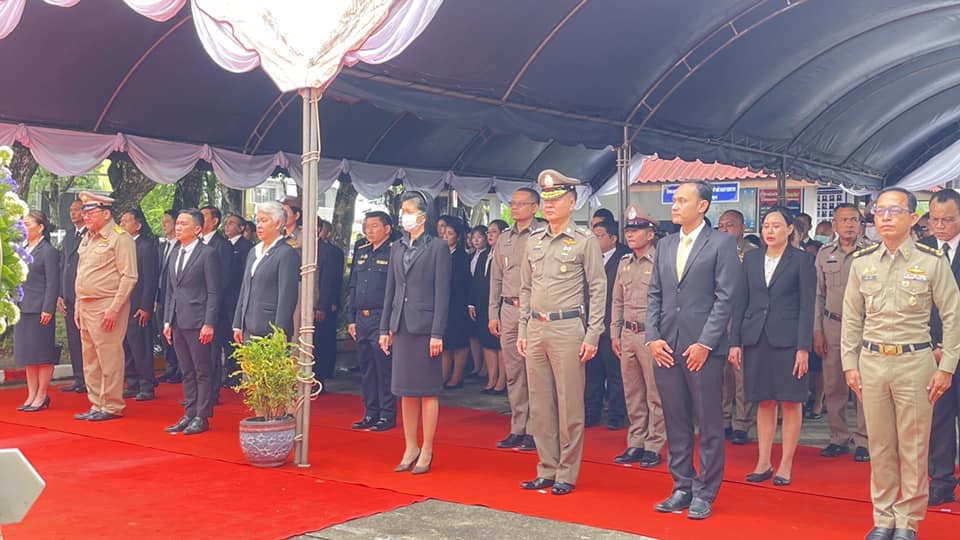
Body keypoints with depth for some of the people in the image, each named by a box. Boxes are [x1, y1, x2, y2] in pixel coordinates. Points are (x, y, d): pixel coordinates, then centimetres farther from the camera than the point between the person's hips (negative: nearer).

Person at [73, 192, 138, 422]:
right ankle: (96, 405, 21)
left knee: (109, 359, -5)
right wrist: (78, 306, 16)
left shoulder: (120, 238, -10)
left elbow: (129, 277, -14)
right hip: (86, 307, 9)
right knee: (90, 360, 12)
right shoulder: (88, 238, 16)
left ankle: (112, 406, 4)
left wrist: (114, 309, -18)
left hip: (106, 308, -9)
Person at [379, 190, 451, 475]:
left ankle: (426, 452, 10)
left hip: (424, 326, -6)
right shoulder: (397, 247, 12)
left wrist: (437, 334, -13)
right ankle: (410, 449, 20)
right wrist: (385, 328, 11)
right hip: (401, 326, 6)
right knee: (406, 391, 10)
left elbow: (442, 293, -9)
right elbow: (390, 290, 15)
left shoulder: (437, 247, -5)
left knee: (427, 391, 1)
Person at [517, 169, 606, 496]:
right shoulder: (533, 242, 13)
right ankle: (546, 470, 19)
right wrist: (523, 331, 12)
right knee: (539, 405, 9)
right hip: (536, 329, 6)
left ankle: (567, 474, 9)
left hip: (568, 328, -6)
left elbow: (598, 289, -5)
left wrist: (592, 335, -10)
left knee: (569, 406, -1)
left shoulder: (585, 241, -3)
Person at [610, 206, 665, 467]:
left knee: (654, 394, 0)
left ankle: (654, 446, 7)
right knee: (632, 394, 11)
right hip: (627, 334, 7)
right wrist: (615, 334, 13)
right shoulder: (624, 263, 12)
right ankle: (635, 444, 19)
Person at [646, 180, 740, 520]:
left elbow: (725, 298, -8)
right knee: (675, 423, 11)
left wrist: (705, 343, -13)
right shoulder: (664, 246, 15)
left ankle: (704, 494, 11)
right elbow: (654, 295, 14)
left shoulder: (722, 244, -2)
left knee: (709, 424, 2)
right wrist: (653, 338, 1)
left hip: (703, 347, -5)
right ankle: (682, 488, 22)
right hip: (666, 347, 5)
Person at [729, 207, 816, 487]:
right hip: (756, 338, 3)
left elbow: (807, 306, -5)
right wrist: (735, 342, 3)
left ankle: (785, 465, 11)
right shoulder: (751, 258, 9)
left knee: (791, 402, 2)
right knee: (764, 402, 8)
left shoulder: (802, 260, -1)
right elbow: (740, 302, 9)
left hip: (787, 339, -3)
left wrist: (803, 348, -11)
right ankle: (763, 463, 15)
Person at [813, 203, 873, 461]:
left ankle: (863, 440, 7)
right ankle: (839, 438, 17)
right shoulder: (825, 254, 9)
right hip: (832, 325, 3)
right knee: (833, 386, 7)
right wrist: (817, 331, 6)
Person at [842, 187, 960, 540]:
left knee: (913, 447, 3)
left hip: (915, 361, -3)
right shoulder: (862, 263, 5)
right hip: (871, 361, 3)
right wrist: (850, 365, 6)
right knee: (879, 445, 10)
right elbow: (851, 318, 10)